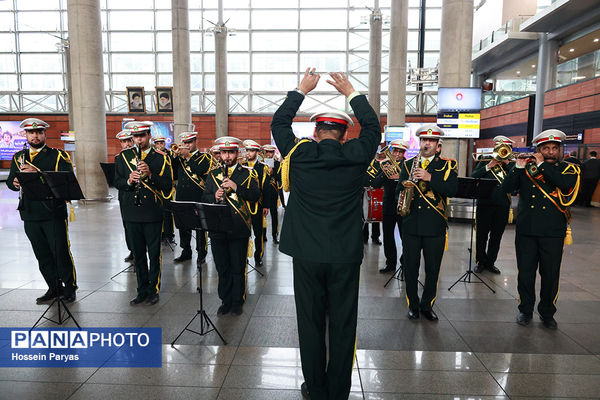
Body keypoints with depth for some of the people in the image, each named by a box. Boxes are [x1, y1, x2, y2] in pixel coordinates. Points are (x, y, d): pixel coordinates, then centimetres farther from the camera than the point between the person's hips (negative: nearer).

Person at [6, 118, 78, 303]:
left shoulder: (58, 155, -2)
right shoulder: (19, 157, 14)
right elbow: (10, 180, 14)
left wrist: (37, 172, -24)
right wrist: (15, 183, -10)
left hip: (54, 213, -5)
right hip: (30, 215, 5)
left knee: (61, 252, -1)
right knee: (42, 255, 12)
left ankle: (70, 288, 14)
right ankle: (54, 288, 25)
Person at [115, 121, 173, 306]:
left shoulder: (161, 158, 0)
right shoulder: (123, 156, 8)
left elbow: (167, 186, -6)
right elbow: (117, 182, 9)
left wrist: (150, 174, -20)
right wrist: (129, 181, -12)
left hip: (152, 213, -3)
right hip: (132, 213, 3)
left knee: (154, 254, 5)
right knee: (138, 254, 12)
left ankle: (153, 290, 19)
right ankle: (142, 290, 24)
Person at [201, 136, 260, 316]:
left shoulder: (248, 173, 3)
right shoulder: (213, 174, 13)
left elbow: (255, 195, -8)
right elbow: (205, 197, 12)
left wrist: (236, 187, -20)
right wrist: (214, 197, -10)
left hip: (239, 229, -3)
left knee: (238, 268, 6)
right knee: (222, 268, 12)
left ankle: (237, 302, 21)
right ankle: (225, 301, 26)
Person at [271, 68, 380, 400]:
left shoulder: (299, 154, -6)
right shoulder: (356, 157, -5)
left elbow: (278, 124, 12)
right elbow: (373, 128, 14)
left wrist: (301, 90, 21)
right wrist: (351, 92, 21)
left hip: (307, 254, 0)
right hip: (346, 255, 0)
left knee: (310, 323, 13)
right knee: (343, 325, 12)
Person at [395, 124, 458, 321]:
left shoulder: (447, 165, 5)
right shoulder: (408, 164, 13)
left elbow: (452, 189, -10)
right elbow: (399, 190, 13)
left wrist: (429, 177, -21)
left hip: (435, 226, -1)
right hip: (411, 225, 2)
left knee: (432, 269, 7)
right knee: (410, 267, 7)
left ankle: (427, 305, 24)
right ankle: (413, 305, 23)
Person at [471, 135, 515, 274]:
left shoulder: (511, 164, 9)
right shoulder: (485, 161, 7)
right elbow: (473, 177, -6)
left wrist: (508, 163, -11)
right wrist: (488, 166, -13)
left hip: (502, 206, 1)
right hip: (485, 204, -1)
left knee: (496, 236, 10)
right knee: (481, 235, 5)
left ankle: (490, 262, 24)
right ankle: (481, 261, 20)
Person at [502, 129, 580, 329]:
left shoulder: (569, 169, 4)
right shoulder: (525, 168, 7)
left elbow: (566, 184, -19)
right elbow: (506, 188, -3)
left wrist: (542, 165, -14)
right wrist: (518, 166, -11)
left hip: (553, 232, -1)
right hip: (526, 230, 1)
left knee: (551, 275, 7)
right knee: (525, 273, 8)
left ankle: (547, 313, 26)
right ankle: (525, 310, 25)